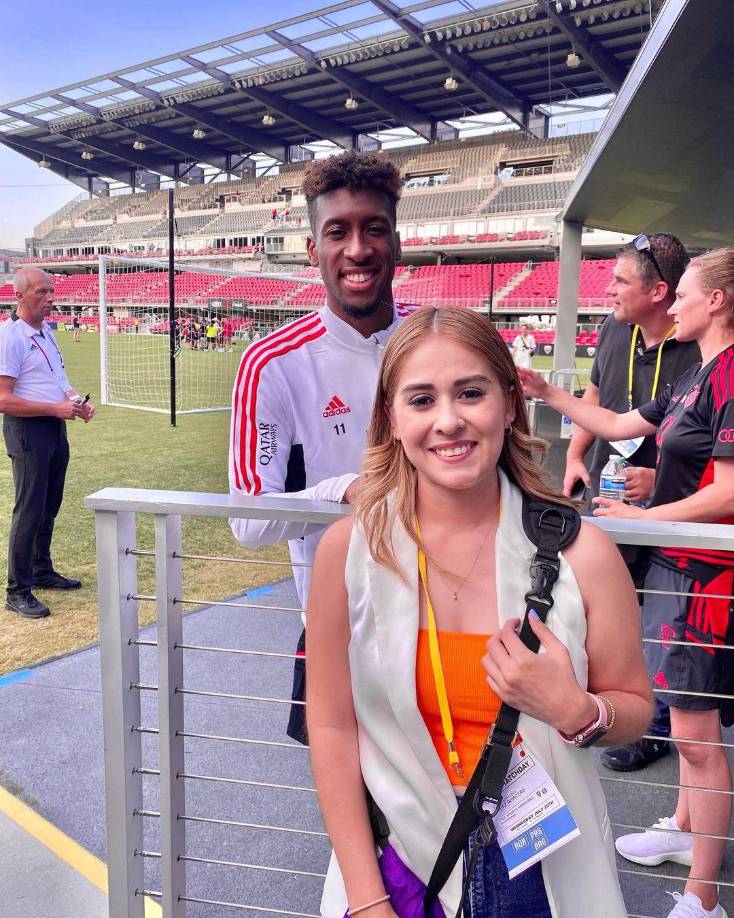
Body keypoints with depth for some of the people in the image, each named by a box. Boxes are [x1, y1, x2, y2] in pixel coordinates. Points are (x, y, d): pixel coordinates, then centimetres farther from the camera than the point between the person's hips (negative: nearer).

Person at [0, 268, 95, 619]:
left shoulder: (46, 333, 12)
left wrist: (77, 402, 5)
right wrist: (56, 408, -21)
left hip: (55, 429, 9)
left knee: (49, 508, 17)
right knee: (29, 512, -4)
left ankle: (43, 572, 32)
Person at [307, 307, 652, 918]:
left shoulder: (579, 553, -15)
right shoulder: (350, 549, -14)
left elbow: (635, 708, -2)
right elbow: (333, 726, -9)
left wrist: (575, 711, -23)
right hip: (400, 861, 0)